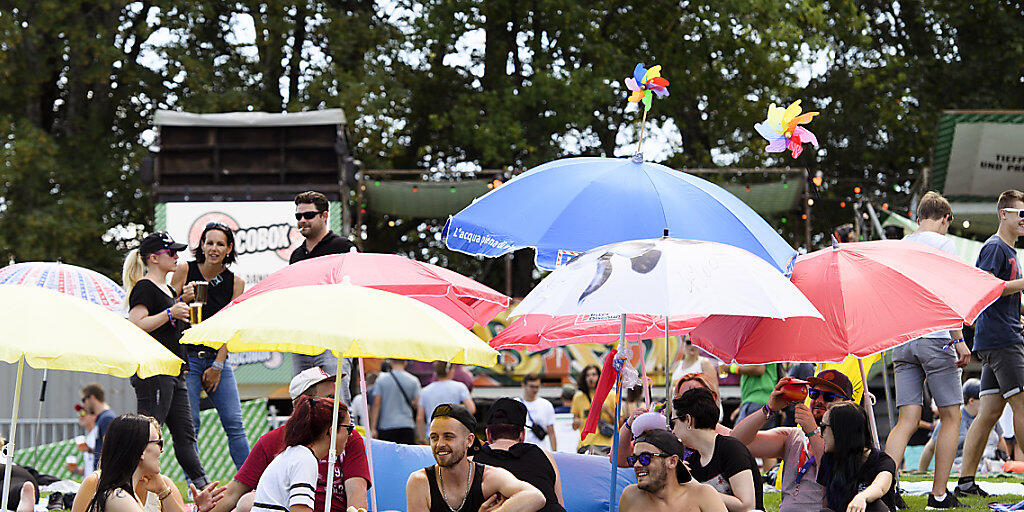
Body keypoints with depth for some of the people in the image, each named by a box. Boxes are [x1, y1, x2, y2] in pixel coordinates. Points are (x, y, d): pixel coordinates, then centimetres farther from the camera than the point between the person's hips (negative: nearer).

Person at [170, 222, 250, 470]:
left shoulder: (235, 282, 5)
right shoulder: (185, 270, -1)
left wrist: (217, 366, -5)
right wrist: (182, 301, -21)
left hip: (217, 357, 2)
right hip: (186, 355, -2)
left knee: (234, 424, -2)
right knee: (190, 424, -8)